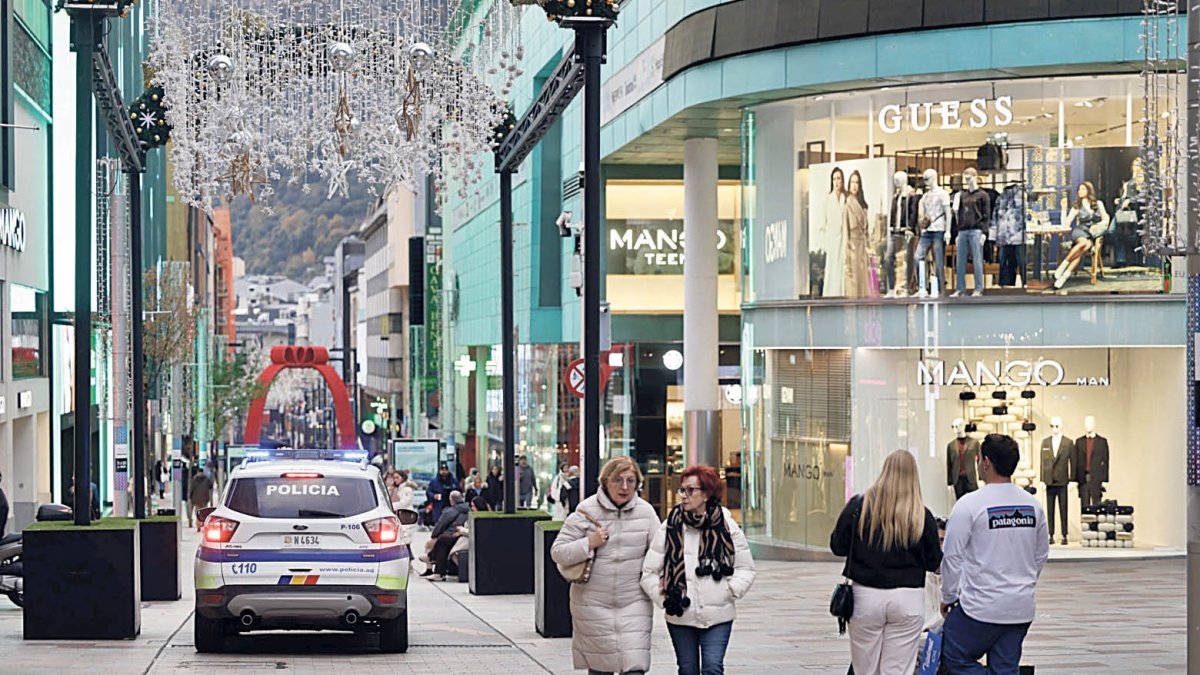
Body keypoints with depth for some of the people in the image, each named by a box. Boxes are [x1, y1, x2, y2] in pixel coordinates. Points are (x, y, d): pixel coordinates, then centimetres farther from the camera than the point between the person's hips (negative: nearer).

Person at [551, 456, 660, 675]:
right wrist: (589, 543, -16)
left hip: (634, 602, 1)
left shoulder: (645, 511, 1)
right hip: (593, 605, -1)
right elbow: (557, 552, -3)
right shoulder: (586, 511, -5)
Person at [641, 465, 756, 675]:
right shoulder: (670, 528, -1)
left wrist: (730, 591, -7)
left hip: (718, 617, -1)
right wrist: (664, 598, -7)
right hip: (680, 617, 1)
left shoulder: (727, 527, -1)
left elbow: (746, 569, 7)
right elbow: (649, 573, 3)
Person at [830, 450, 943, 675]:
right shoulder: (922, 516, -6)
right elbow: (933, 562, 1)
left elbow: (837, 546, 1)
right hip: (907, 598, 0)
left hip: (865, 596, 0)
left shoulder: (858, 506, -6)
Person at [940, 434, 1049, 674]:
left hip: (981, 609, -6)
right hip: (1022, 608, 6)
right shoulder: (1032, 504, 5)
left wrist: (948, 598, 4)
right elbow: (1041, 555, 15)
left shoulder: (970, 504, -12)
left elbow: (953, 557, -9)